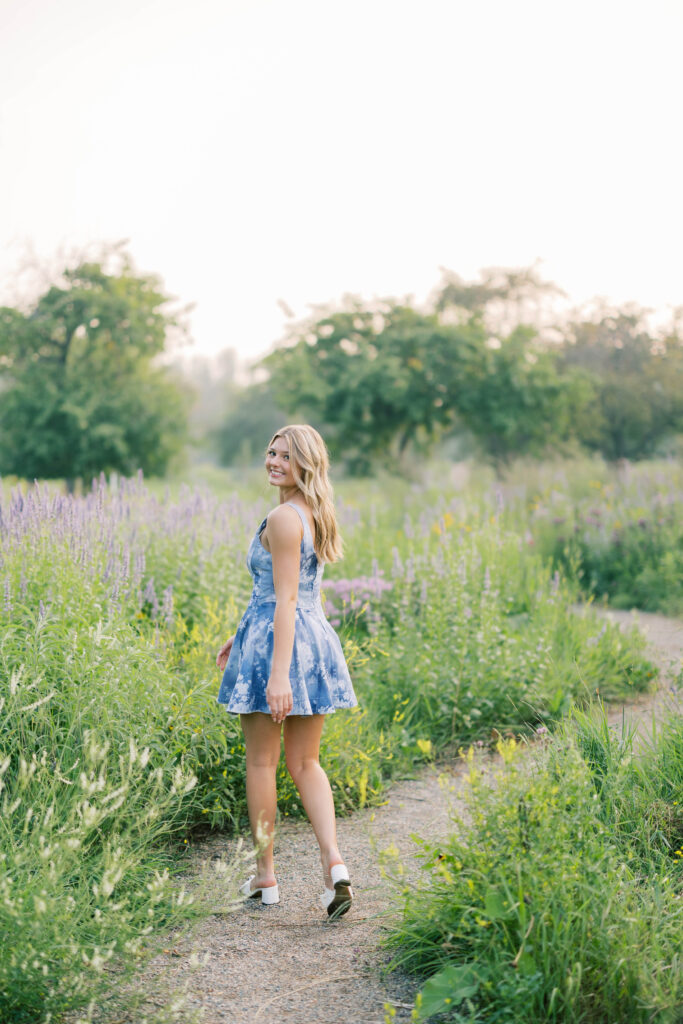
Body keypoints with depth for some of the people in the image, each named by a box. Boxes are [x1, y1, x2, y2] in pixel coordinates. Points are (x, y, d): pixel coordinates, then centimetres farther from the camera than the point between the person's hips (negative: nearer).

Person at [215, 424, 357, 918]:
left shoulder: (283, 518, -15)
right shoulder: (316, 514, 14)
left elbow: (285, 599, -20)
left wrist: (277, 673, -23)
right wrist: (242, 636, 27)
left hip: (277, 640, -8)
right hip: (316, 636, 8)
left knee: (261, 762, 7)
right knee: (305, 763, 12)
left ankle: (265, 876, 16)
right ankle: (334, 861, -6)